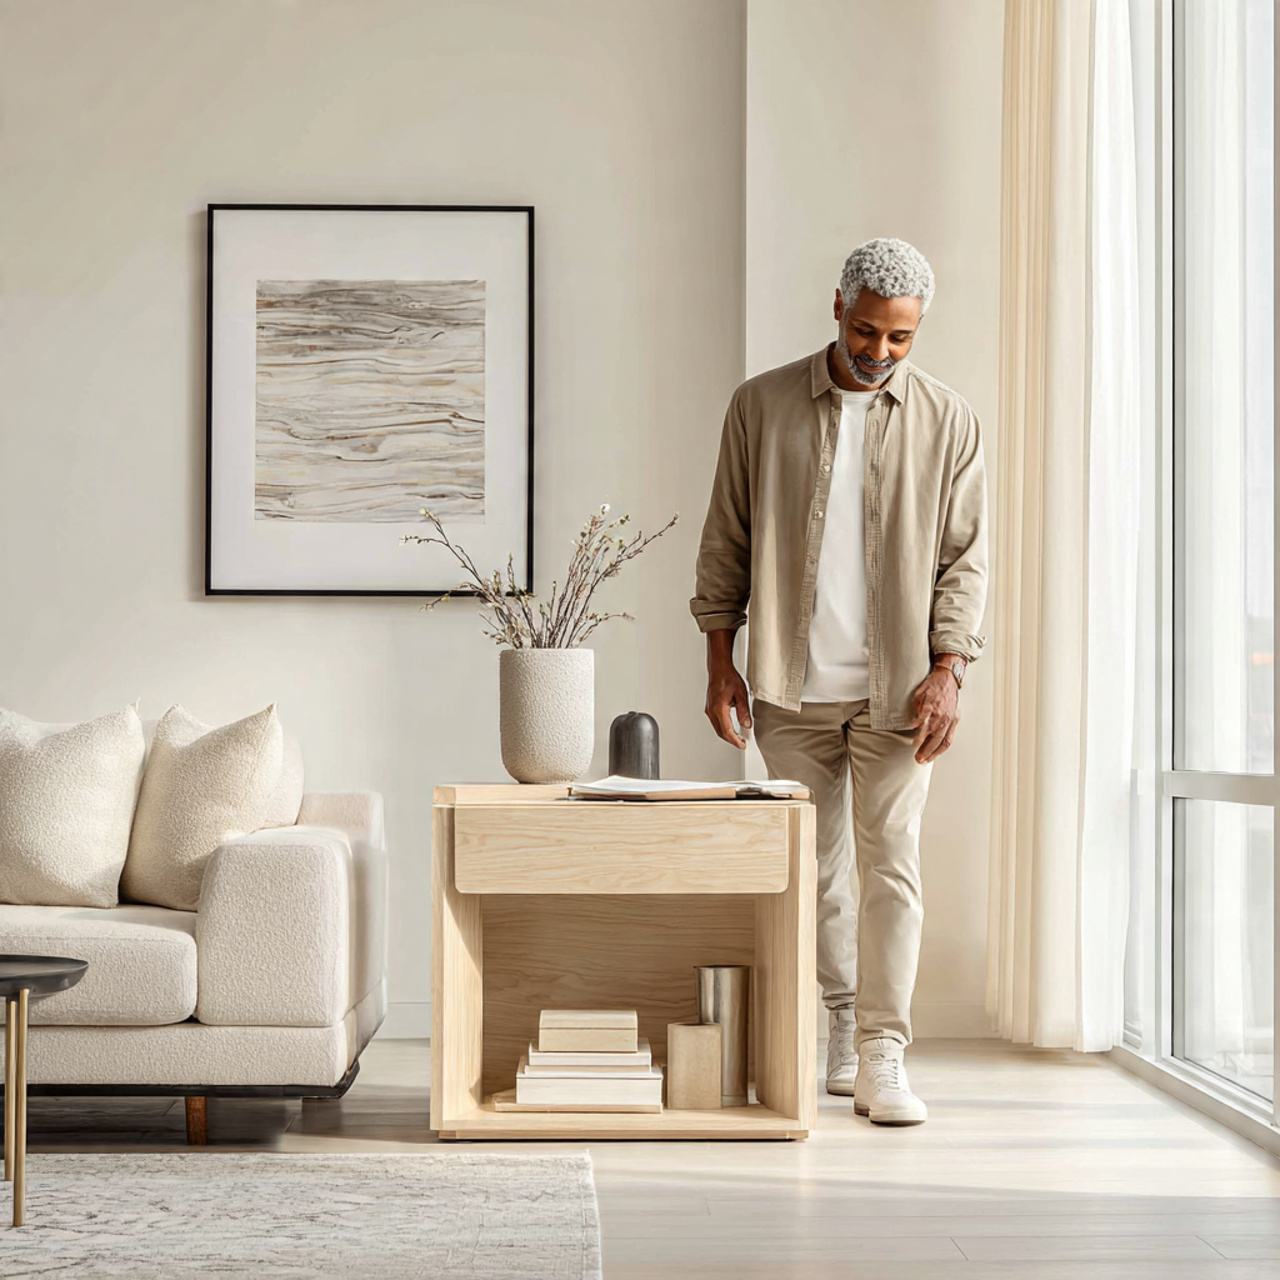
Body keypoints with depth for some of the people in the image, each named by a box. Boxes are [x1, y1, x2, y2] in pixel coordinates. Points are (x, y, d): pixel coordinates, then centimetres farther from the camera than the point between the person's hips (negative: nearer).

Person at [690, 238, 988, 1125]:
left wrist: (947, 671, -9)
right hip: (791, 685, 1)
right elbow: (726, 540, 7)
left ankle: (882, 1058, -1)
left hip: (896, 685, -1)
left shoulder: (948, 423, 2)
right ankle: (844, 1023, 25)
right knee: (815, 866, 8)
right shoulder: (763, 406, 4)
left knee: (890, 862, -5)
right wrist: (720, 661, 2)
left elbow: (965, 559, 2)